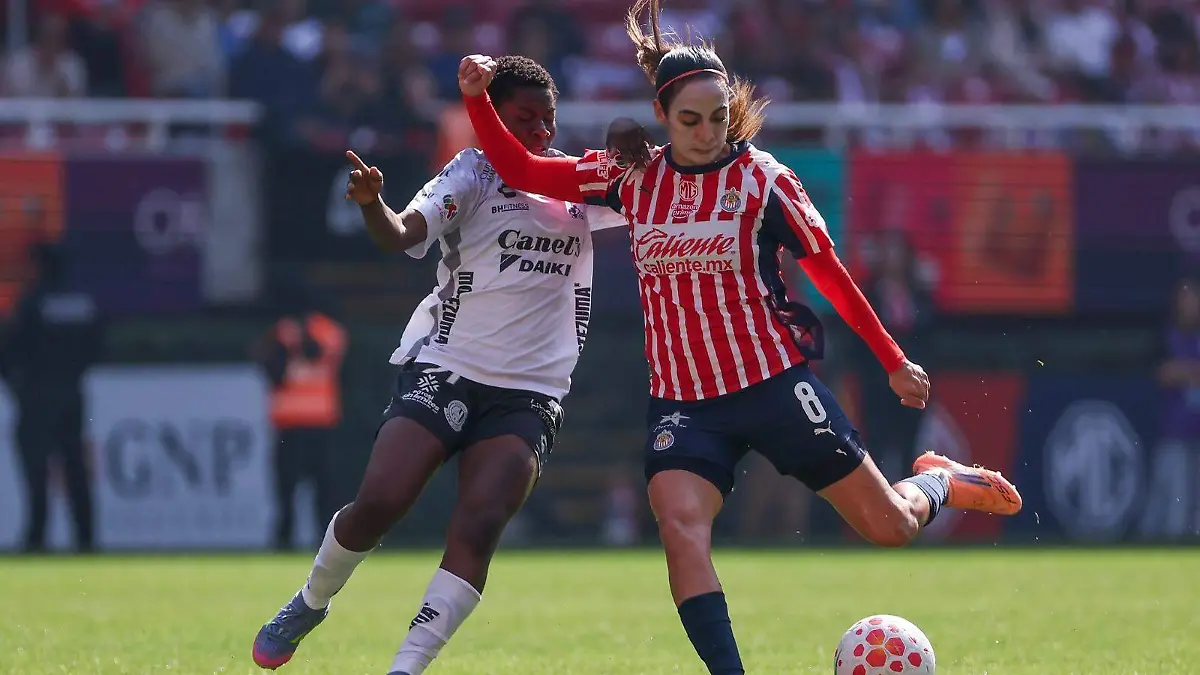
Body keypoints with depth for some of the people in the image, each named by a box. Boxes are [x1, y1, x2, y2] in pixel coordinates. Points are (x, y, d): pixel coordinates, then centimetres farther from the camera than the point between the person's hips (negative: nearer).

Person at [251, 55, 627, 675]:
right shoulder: (473, 173, -3)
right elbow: (403, 235, -17)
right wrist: (371, 204, -40)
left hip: (530, 391, 3)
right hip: (444, 367, -3)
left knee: (479, 527, -16)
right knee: (379, 503, -15)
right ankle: (310, 604, 13)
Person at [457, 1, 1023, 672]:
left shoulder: (761, 176, -7)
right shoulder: (632, 176, 3)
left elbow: (830, 271, 0)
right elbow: (522, 170, 6)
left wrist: (895, 361, 4)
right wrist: (479, 100, -10)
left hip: (775, 385, -2)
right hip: (684, 402, 2)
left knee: (892, 527, 4)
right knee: (680, 527, -26)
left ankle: (940, 481, 40)